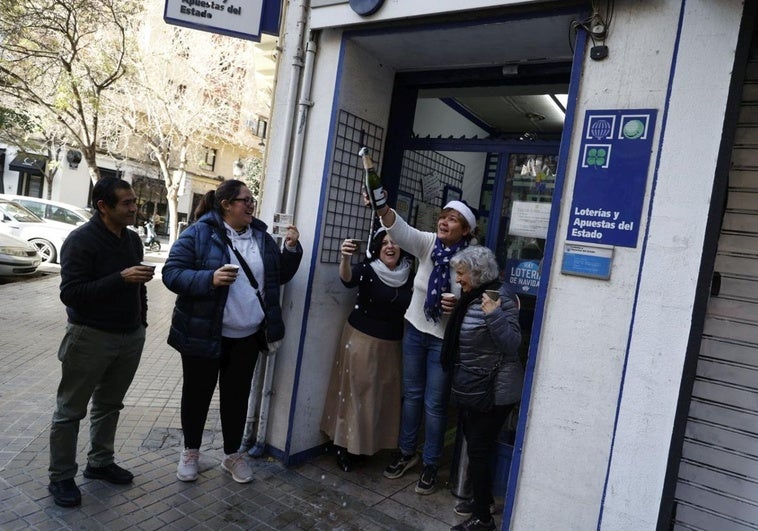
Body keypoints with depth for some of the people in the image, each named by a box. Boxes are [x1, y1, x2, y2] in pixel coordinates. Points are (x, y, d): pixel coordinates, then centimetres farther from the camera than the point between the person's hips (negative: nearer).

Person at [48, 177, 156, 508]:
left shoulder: (132, 239, 7)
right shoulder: (81, 241, -15)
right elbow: (70, 293, -21)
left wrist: (141, 320, 14)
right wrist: (121, 278, -28)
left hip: (131, 337, 7)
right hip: (91, 337, -6)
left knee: (109, 405, 18)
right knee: (70, 410, 8)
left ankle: (99, 463, 33)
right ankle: (61, 477, 22)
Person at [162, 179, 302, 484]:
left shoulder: (261, 236, 6)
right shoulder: (198, 233, -10)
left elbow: (280, 276, 11)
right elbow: (172, 273, -14)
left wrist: (291, 249, -5)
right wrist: (210, 279, -29)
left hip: (247, 336, 4)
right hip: (204, 333, -4)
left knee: (237, 395, 15)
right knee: (198, 393, 13)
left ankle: (233, 454, 32)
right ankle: (190, 451, 34)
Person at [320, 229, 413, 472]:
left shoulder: (408, 277, 2)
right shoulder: (367, 269, -11)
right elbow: (347, 279, -31)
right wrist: (345, 258, -52)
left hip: (390, 344, 5)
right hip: (361, 339, -4)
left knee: (382, 395, 13)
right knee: (355, 391, 3)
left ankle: (370, 443, 30)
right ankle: (345, 445, 17)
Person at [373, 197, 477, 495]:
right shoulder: (427, 243, -6)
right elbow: (401, 230, -24)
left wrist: (459, 306, -30)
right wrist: (383, 209, -43)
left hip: (445, 339, -4)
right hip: (415, 329, 4)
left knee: (435, 403, 7)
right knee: (411, 394, 17)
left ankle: (430, 464, 26)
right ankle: (406, 452, 36)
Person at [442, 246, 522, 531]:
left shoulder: (500, 297, -19)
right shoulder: (470, 297, 8)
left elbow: (512, 345, -23)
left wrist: (493, 314, -32)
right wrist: (454, 311, 8)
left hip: (494, 390, -9)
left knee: (478, 450, -1)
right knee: (475, 447, 19)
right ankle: (482, 499, 38)